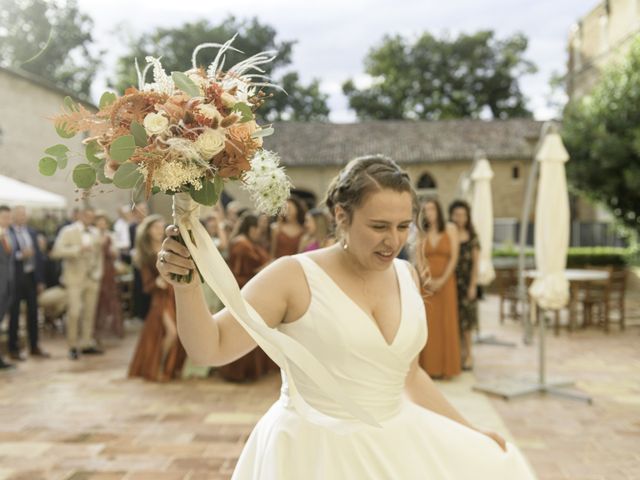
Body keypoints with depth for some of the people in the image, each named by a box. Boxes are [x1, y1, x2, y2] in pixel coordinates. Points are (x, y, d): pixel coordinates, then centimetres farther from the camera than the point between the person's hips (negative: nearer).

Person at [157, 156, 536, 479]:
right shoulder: (294, 276, -14)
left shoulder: (407, 276, 3)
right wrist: (186, 283, -32)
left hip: (395, 444, 6)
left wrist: (470, 432, 14)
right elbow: (211, 348, -16)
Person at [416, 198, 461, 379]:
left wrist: (442, 280, -10)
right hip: (427, 283, 1)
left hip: (445, 281, -1)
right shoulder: (422, 232, 9)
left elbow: (454, 257, -3)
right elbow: (419, 257, 4)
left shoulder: (450, 229, 2)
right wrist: (426, 279, -9)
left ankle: (446, 366, 8)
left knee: (446, 322, 1)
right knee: (428, 322, 0)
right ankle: (429, 366, 6)